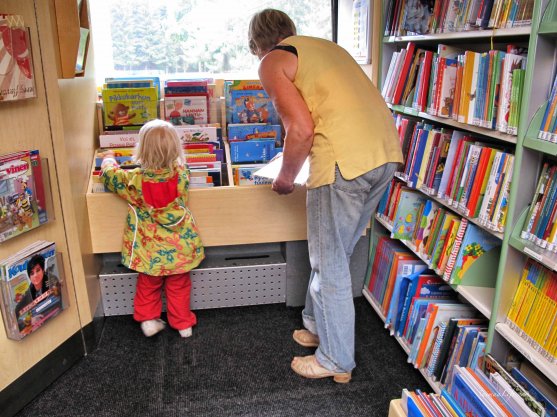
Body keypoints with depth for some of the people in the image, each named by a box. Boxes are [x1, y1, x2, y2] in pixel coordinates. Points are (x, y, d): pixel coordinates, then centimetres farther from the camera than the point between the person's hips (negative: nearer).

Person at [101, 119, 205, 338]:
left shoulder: (134, 179, -21)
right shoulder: (182, 173, -18)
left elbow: (109, 173, -1)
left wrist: (109, 159, 20)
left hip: (149, 251, -1)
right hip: (180, 248, 1)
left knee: (148, 286, 25)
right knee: (179, 287, 20)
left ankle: (148, 319, 30)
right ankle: (183, 323, 31)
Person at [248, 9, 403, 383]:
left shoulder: (272, 62, 3)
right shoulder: (324, 45, 26)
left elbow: (301, 129, -10)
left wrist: (285, 179, 5)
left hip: (346, 161, -8)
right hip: (387, 150, 8)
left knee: (331, 264, 6)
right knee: (334, 254, 21)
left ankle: (337, 361, 20)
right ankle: (318, 327, 38)